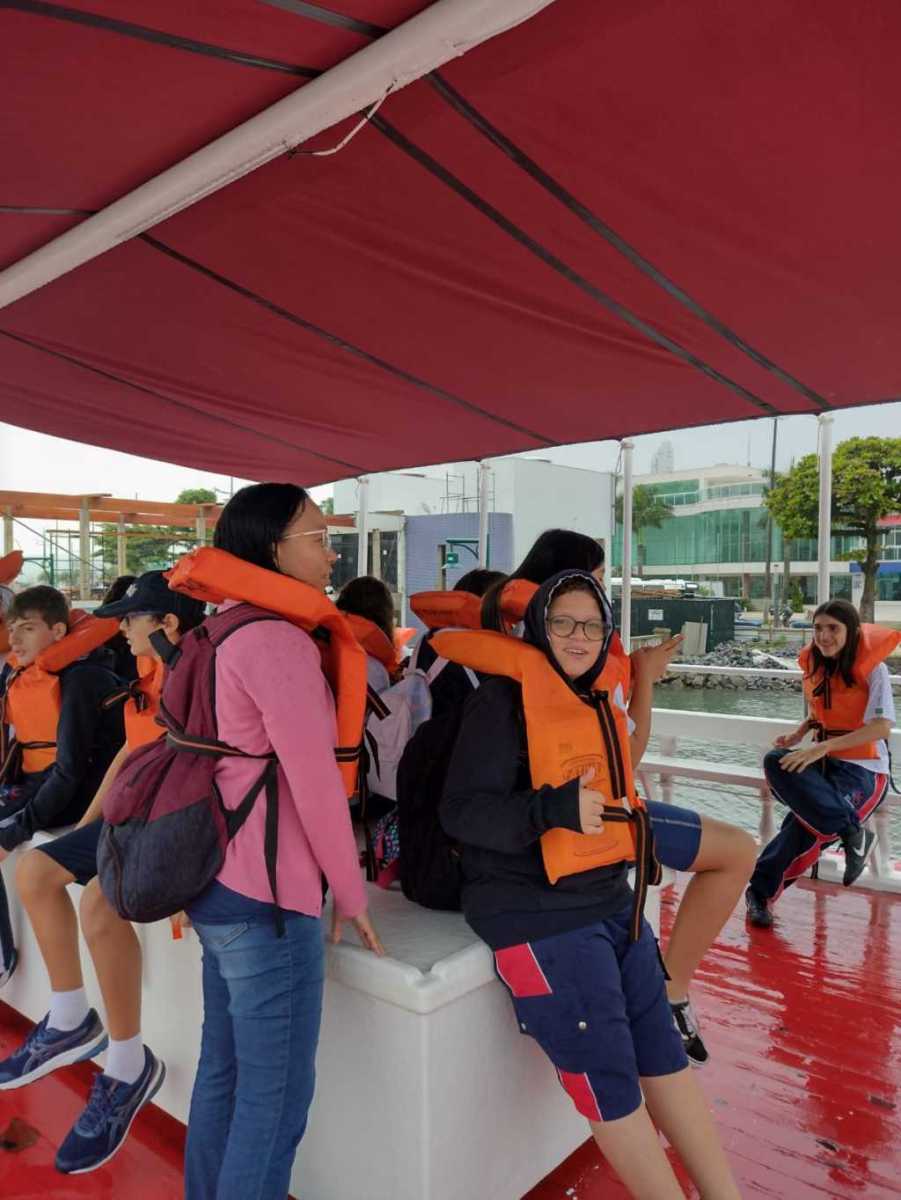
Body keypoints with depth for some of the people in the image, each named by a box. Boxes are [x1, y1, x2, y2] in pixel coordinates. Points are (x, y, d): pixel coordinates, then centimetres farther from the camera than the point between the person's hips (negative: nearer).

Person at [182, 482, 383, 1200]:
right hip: (265, 897, -9)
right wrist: (351, 892, -7)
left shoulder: (229, 634, 11)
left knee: (224, 1072, 21)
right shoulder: (280, 639, -18)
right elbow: (315, 781, -18)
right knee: (277, 1097, 5)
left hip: (221, 884, 9)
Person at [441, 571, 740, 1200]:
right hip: (538, 915, -7)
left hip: (612, 900, 8)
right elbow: (462, 812, -19)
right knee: (609, 1077, 0)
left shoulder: (599, 699, 10)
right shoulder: (505, 699, -14)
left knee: (665, 1053, 15)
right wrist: (555, 809, -28)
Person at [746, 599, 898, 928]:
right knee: (776, 763, -27)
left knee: (808, 823, -28)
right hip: (823, 759, 6)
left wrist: (822, 747, -30)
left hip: (865, 768, -5)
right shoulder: (815, 664, 6)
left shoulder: (872, 667, -12)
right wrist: (797, 735, 0)